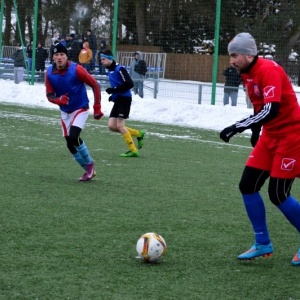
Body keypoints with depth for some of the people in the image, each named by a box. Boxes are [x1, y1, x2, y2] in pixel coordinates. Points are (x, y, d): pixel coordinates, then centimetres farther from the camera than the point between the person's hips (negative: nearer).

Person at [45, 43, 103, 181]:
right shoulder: (49, 73, -9)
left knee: (73, 137, -23)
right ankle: (88, 169, 22)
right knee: (70, 144, 4)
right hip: (65, 112, 5)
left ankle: (89, 164, 1)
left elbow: (95, 85, -15)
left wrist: (97, 108, -16)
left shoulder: (76, 69, -21)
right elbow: (49, 95, -5)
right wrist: (58, 100, -28)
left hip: (80, 109, -5)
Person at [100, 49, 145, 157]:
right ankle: (138, 134, 15)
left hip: (125, 99, -9)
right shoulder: (110, 71, 15)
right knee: (112, 126, 2)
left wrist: (114, 90, -21)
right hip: (117, 100, 9)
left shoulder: (119, 69, -14)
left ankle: (133, 151, -6)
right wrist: (113, 95, 10)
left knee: (119, 125, -12)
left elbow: (129, 84, -22)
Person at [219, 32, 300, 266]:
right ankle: (263, 244, 13)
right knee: (248, 186, 3)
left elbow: (271, 109, -33)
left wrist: (237, 127, -35)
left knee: (278, 194, -9)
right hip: (270, 135, 9)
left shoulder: (269, 70, -23)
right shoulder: (247, 74, 5)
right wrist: (255, 131, 19)